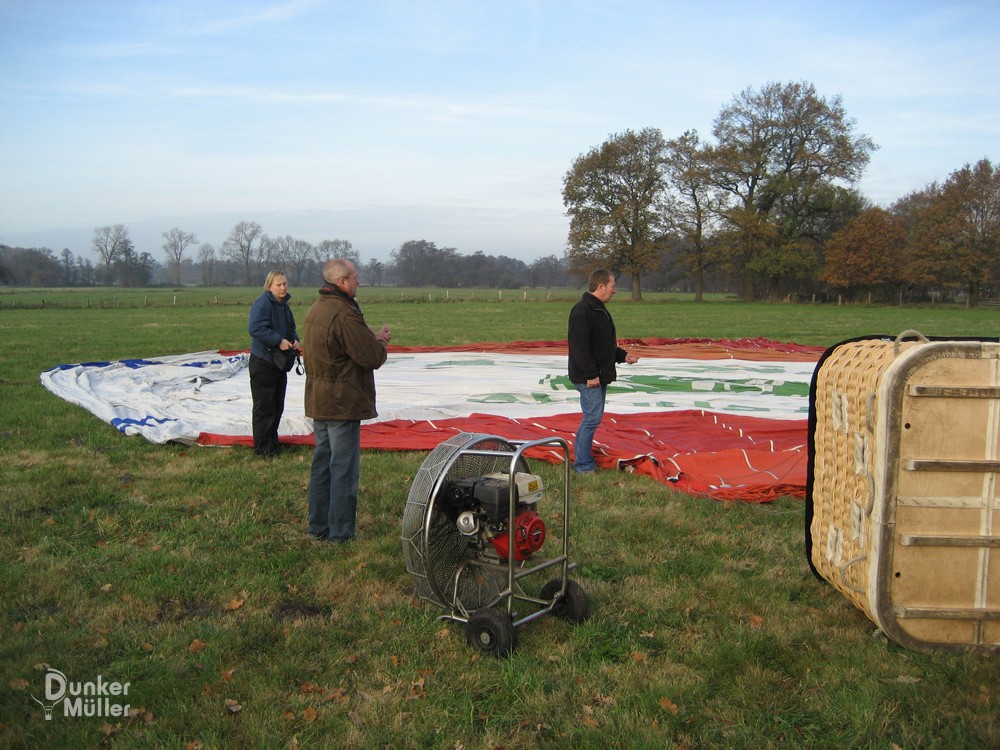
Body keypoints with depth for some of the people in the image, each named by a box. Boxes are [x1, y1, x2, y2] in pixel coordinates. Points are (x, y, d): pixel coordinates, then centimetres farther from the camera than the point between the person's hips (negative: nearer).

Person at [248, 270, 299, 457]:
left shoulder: (284, 305, 10)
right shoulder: (262, 303, -17)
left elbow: (291, 328, 23)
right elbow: (254, 328, -28)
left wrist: (295, 340, 1)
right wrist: (279, 340, -27)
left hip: (280, 363, 9)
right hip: (263, 362, -9)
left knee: (277, 406, 16)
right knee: (264, 407, -2)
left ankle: (272, 442, 28)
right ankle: (262, 448, 7)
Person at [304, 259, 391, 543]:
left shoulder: (315, 309, 12)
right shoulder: (344, 314, -20)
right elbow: (373, 357, -21)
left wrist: (371, 337, 3)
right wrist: (379, 340, 1)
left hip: (319, 402, 10)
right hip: (342, 403, -10)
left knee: (322, 462, 16)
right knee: (344, 468, -2)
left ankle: (318, 525, 25)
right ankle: (340, 532, 4)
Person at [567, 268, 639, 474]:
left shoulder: (599, 309, 17)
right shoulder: (582, 311, -17)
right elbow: (579, 346, -23)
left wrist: (622, 355, 17)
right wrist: (590, 375, -23)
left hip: (599, 376, 10)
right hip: (588, 378, -10)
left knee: (593, 418, 14)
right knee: (592, 418, -9)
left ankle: (585, 460, 22)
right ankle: (582, 465, -1)